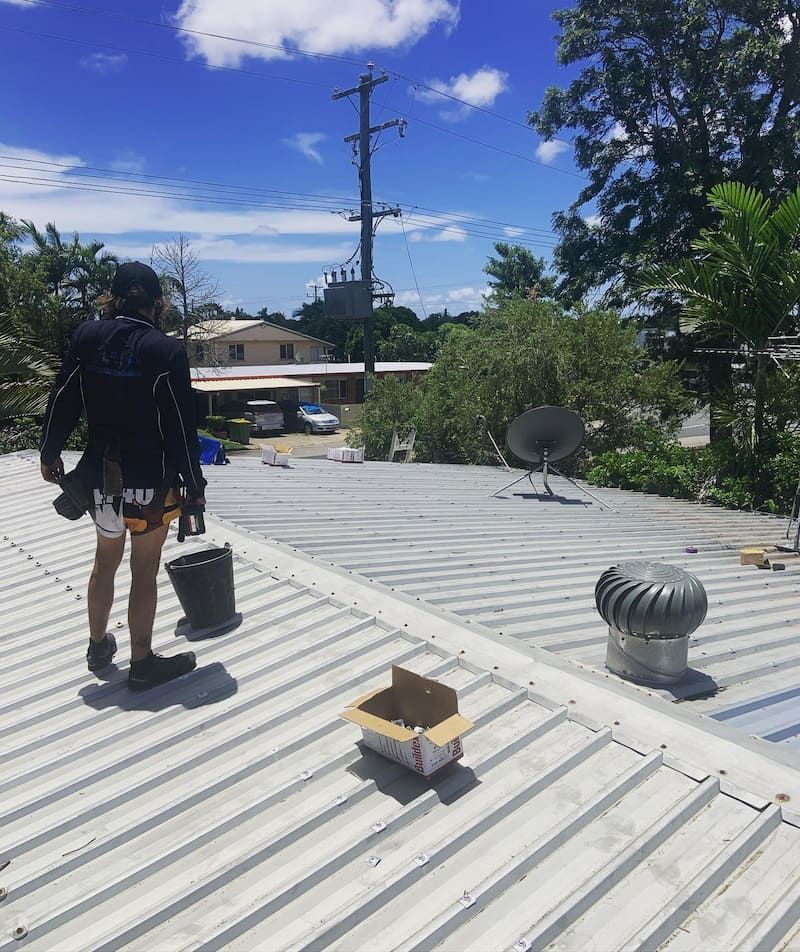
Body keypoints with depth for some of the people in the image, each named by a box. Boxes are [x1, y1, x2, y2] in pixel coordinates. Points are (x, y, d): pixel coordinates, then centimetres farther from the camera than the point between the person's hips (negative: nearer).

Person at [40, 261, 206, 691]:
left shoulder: (86, 336, -4)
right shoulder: (166, 350, -15)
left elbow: (62, 401, 2)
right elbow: (181, 426, -13)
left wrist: (49, 454, 16)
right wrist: (194, 485, -5)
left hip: (100, 475, 4)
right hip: (151, 480, -4)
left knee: (105, 559, 23)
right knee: (144, 570, 8)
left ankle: (98, 645, 40)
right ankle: (142, 663, 22)